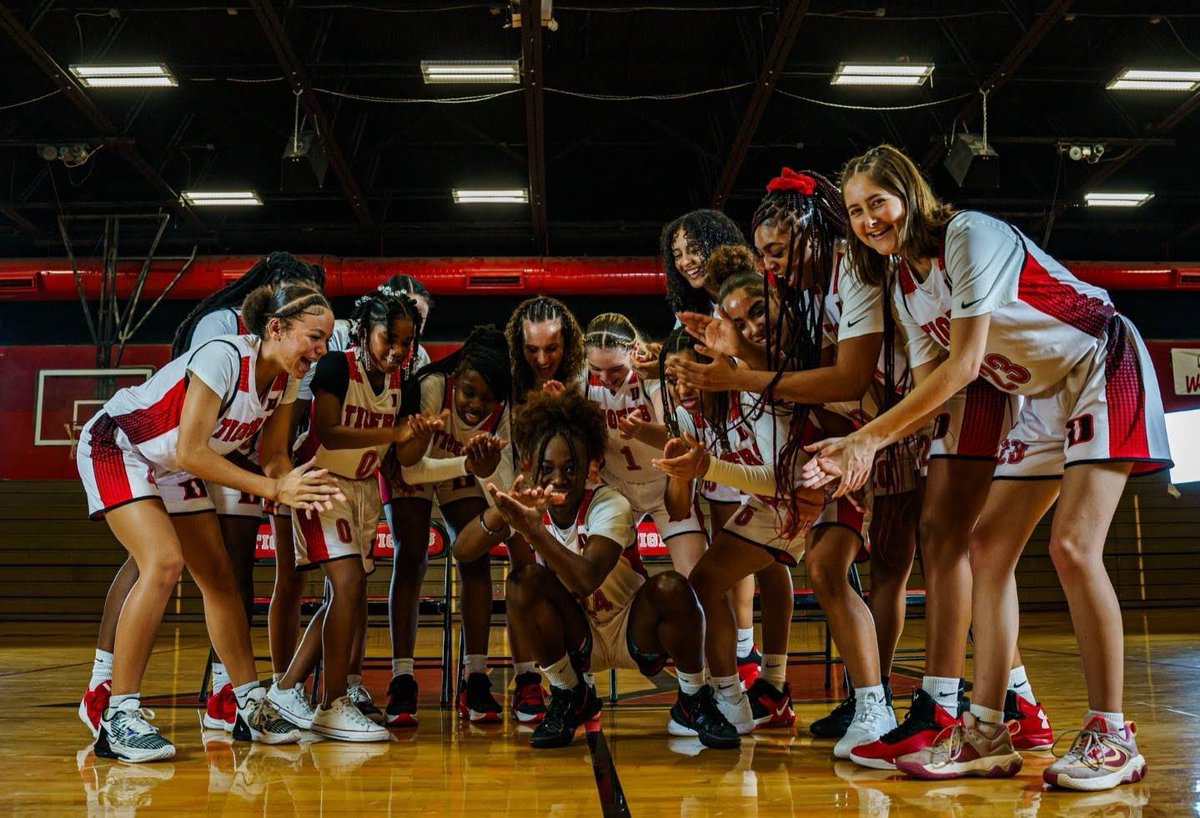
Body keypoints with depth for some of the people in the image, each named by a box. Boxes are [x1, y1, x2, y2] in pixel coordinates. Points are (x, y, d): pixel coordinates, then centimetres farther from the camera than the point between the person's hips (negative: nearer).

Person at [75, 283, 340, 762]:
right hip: (116, 447, -8)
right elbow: (189, 453, -33)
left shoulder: (285, 380, -9)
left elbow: (273, 455, -4)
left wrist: (294, 483, -27)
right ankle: (119, 716, -18)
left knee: (219, 574, 3)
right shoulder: (224, 358, -32)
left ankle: (250, 707, 11)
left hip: (172, 468, 8)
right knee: (164, 562, -25)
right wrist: (273, 489, -33)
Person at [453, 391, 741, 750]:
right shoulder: (526, 506, -12)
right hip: (577, 641, 3)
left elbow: (586, 580, -40)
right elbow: (462, 550, -27)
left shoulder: (609, 506, -23)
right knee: (524, 581, -25)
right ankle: (570, 698, -4)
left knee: (671, 587, -33)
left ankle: (694, 703, -7)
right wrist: (502, 512, -45)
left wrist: (532, 530, -52)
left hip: (635, 633, -3)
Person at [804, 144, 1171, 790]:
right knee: (988, 549, -1)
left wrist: (871, 435, -26)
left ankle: (1111, 737, -10)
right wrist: (858, 447, -13)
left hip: (1106, 371, -8)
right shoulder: (904, 286, 4)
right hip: (1044, 399, 9)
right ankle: (986, 732, 2)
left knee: (1073, 546, -20)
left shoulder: (969, 234, -21)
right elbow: (931, 389, 1)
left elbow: (965, 363, -26)